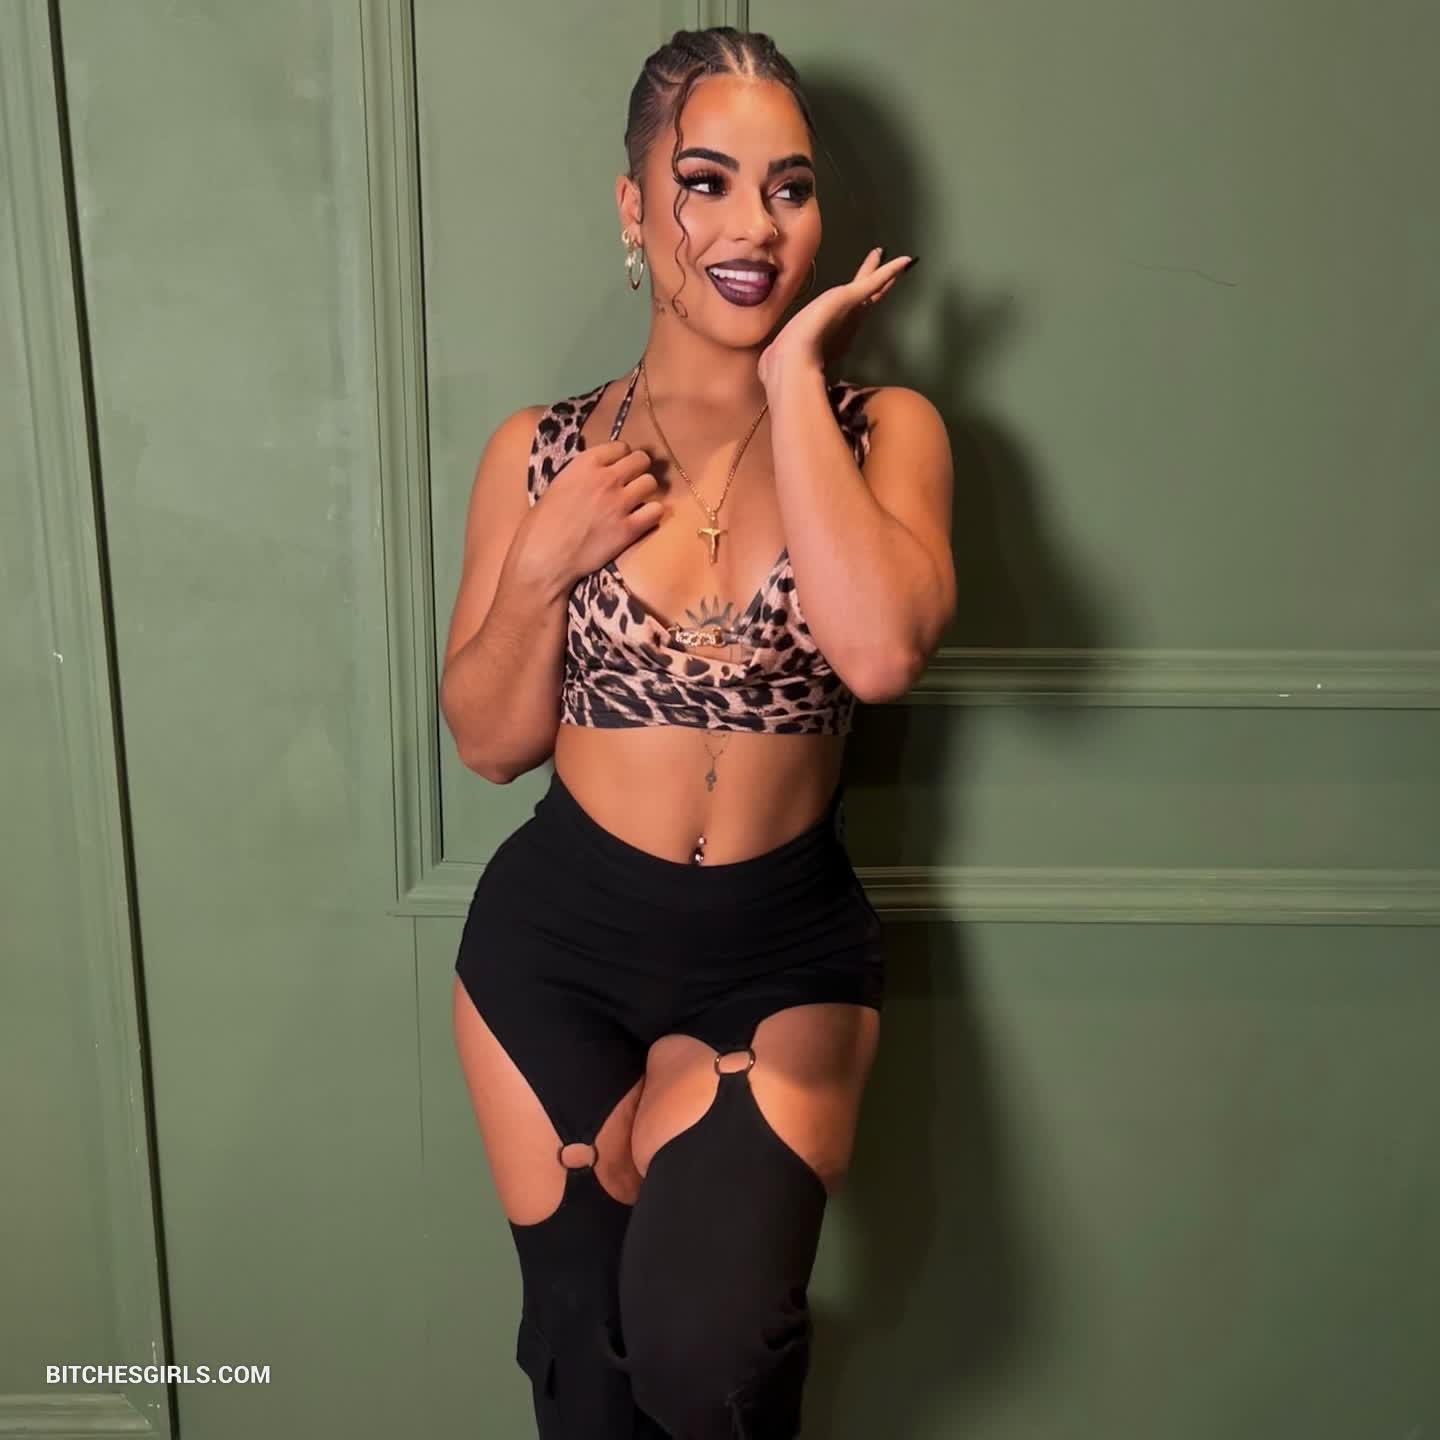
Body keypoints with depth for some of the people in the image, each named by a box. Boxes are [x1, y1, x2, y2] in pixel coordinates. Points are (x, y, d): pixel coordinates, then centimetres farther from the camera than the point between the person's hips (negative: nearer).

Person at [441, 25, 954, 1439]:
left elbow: (881, 652, -24)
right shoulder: (540, 451, -2)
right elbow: (490, 739, 3)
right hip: (560, 941, 2)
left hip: (786, 949, -1)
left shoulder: (879, 429, -4)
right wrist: (542, 563, -14)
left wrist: (793, 378, -18)